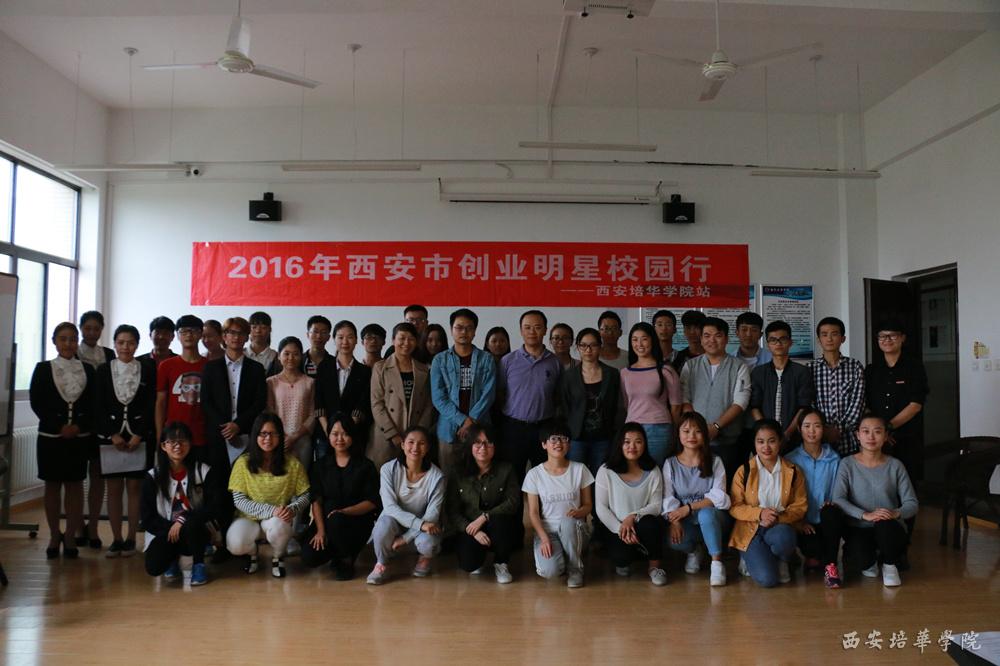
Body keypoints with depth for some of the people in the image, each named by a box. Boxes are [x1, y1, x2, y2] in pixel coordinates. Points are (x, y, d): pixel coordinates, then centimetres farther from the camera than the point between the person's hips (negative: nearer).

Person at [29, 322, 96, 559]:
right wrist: (59, 426, -11)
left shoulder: (87, 370, 6)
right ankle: (54, 537, 15)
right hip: (50, 435, -1)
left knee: (75, 485, 4)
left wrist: (79, 426, -11)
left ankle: (70, 537, 11)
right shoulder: (43, 368, 3)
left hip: (79, 436, 1)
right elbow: (36, 401, -3)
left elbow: (94, 404, 4)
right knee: (52, 485, 6)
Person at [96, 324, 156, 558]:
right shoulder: (104, 370, 5)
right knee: (113, 488, 4)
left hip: (139, 437, -1)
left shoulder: (148, 369, 2)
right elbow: (99, 406, 2)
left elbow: (151, 405, -1)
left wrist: (138, 435, -9)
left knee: (135, 487, 2)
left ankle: (131, 539, 9)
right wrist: (114, 435, -7)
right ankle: (116, 539, 12)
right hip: (110, 436, 1)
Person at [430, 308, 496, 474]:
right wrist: (462, 420, -12)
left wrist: (471, 422, -13)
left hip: (479, 429, 0)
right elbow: (438, 397, -3)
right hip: (449, 429, 0)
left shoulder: (486, 359, 4)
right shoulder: (440, 360, 4)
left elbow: (488, 394, -3)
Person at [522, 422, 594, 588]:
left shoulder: (580, 469, 1)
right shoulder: (534, 474, -1)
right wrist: (544, 538, -17)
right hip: (546, 530, -1)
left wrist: (578, 512, -19)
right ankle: (556, 554, 8)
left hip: (575, 530, 1)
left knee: (568, 522, -37)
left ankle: (575, 569, -11)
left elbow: (588, 505, 5)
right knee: (550, 571, -31)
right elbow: (533, 513, -1)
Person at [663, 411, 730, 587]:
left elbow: (718, 496, -11)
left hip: (711, 517, -1)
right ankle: (693, 552, 6)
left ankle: (717, 563, -23)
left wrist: (689, 507, -21)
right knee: (674, 540, -31)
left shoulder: (714, 462, 0)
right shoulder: (670, 464, 3)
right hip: (684, 521, 1)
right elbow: (668, 498, -6)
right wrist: (674, 521, -24)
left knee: (705, 513, -37)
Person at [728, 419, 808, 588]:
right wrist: (759, 513, -20)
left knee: (784, 537, -38)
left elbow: (800, 506, 2)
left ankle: (780, 561, 0)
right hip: (752, 531, -1)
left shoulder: (793, 472, 5)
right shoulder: (744, 471, 0)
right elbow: (734, 507, -2)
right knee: (767, 579, -24)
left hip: (779, 528, 2)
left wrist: (779, 518, -16)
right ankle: (752, 559, 13)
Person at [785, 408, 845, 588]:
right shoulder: (791, 460, 2)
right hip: (803, 523, -1)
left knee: (831, 512, -34)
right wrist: (798, 520, -15)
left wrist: (832, 504, -14)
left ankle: (830, 565, -19)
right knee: (811, 544, -33)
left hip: (826, 522, 1)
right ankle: (816, 557, 6)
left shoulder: (834, 459, 7)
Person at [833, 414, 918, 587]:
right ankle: (870, 563, 8)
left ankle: (890, 565, -3)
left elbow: (911, 503, -1)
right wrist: (865, 515, -27)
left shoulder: (895, 466, 4)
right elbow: (838, 499, -11)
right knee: (862, 559, -34)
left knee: (885, 525, -36)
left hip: (889, 529, 1)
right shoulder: (847, 464, -1)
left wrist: (896, 513, -24)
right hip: (859, 529, -1)